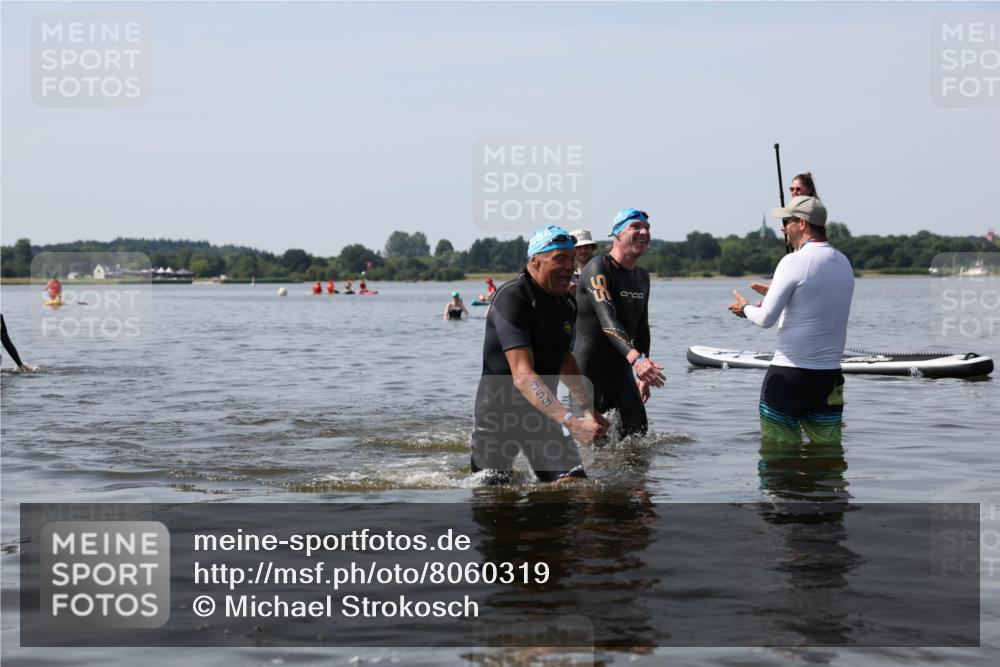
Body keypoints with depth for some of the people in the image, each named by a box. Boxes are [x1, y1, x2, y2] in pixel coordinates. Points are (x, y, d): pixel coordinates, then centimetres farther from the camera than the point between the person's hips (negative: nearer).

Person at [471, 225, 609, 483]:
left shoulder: (566, 305, 5)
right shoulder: (512, 297, -21)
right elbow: (523, 376, -31)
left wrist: (589, 409, 25)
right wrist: (570, 421, -40)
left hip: (543, 411, 6)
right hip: (498, 411, -6)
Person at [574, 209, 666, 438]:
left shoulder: (642, 276, 12)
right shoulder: (598, 268, -16)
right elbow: (607, 320, -31)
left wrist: (644, 376, 22)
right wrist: (637, 359, -45)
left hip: (621, 370, 8)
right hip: (589, 371, -8)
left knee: (638, 432, 5)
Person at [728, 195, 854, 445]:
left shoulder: (795, 261, -13)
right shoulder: (843, 262, 9)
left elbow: (766, 319, -14)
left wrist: (745, 308, 7)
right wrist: (777, 294, 24)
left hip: (789, 373, -7)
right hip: (830, 374, 7)